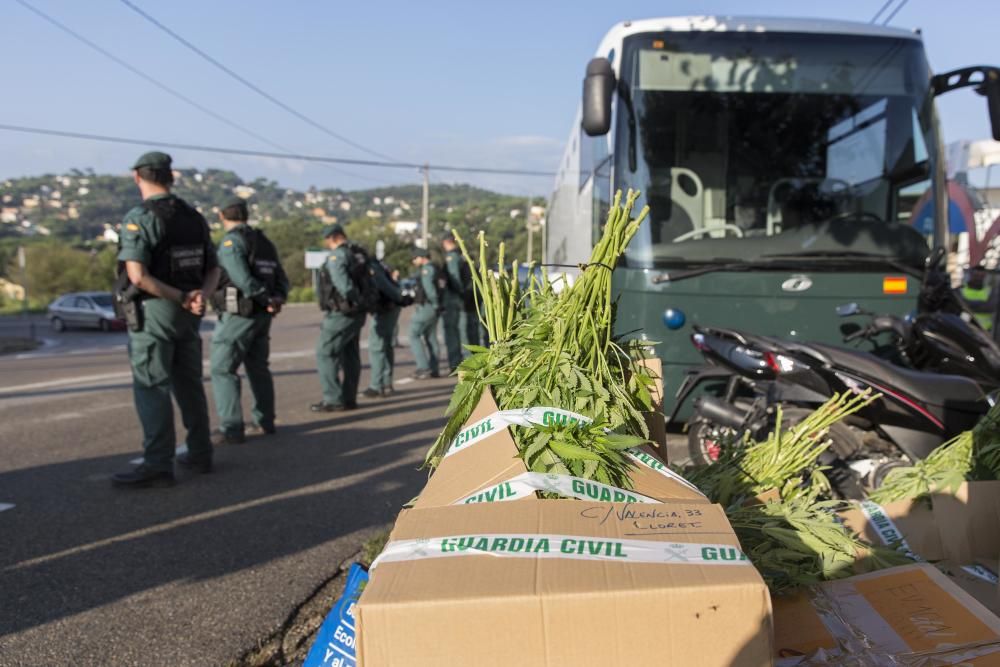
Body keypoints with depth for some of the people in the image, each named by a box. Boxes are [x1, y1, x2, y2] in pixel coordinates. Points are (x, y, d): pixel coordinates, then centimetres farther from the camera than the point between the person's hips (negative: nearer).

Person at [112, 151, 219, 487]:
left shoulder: (139, 218, -13)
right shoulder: (194, 217, 9)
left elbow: (138, 275, -23)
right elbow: (212, 270, 8)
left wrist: (183, 298, -16)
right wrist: (199, 296, -10)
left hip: (153, 312, -7)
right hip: (187, 315, 7)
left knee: (151, 389, -3)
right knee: (188, 384, 14)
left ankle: (158, 466, -3)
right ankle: (200, 454, 21)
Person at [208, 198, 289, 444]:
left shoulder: (231, 241, -11)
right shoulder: (264, 241, 14)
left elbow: (243, 278, -23)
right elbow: (281, 278, 9)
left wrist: (266, 299, -15)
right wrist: (278, 299, -7)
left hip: (238, 315, -8)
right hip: (261, 315, 8)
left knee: (223, 370, -4)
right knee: (257, 367, 16)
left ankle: (231, 430, -7)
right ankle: (264, 421, 22)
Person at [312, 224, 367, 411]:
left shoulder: (336, 256, -14)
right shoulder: (354, 255, 14)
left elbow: (342, 282, -29)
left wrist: (354, 299, -24)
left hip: (341, 314, -9)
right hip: (354, 314, 9)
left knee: (325, 354, -3)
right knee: (350, 356, 12)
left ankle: (334, 400, -3)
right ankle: (348, 399, 17)